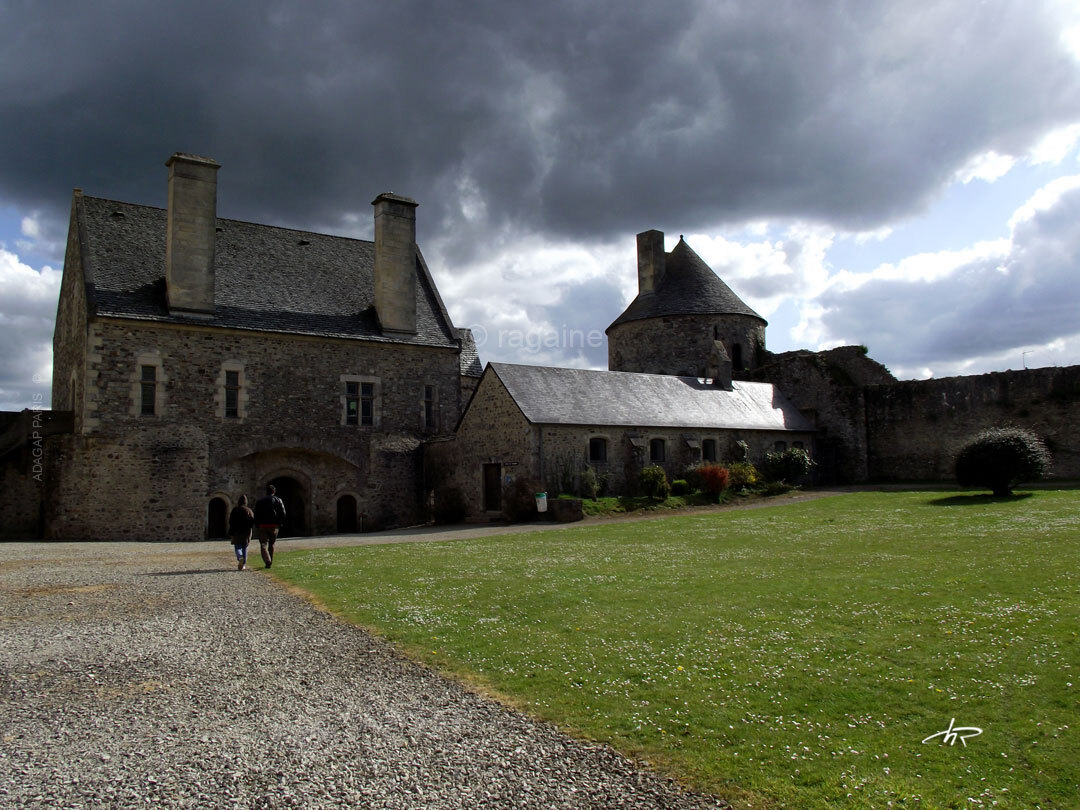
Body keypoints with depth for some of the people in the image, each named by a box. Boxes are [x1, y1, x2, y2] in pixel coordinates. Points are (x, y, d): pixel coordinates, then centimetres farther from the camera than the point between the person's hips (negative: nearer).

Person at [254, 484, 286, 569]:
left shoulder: (259, 501, 8)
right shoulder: (278, 500, 5)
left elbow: (256, 515, 5)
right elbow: (283, 514, -3)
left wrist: (257, 525, 11)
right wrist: (280, 523, 7)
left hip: (263, 526, -1)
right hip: (274, 526, 1)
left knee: (263, 544, -3)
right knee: (271, 545, 14)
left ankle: (267, 561, -24)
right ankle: (270, 562, 19)